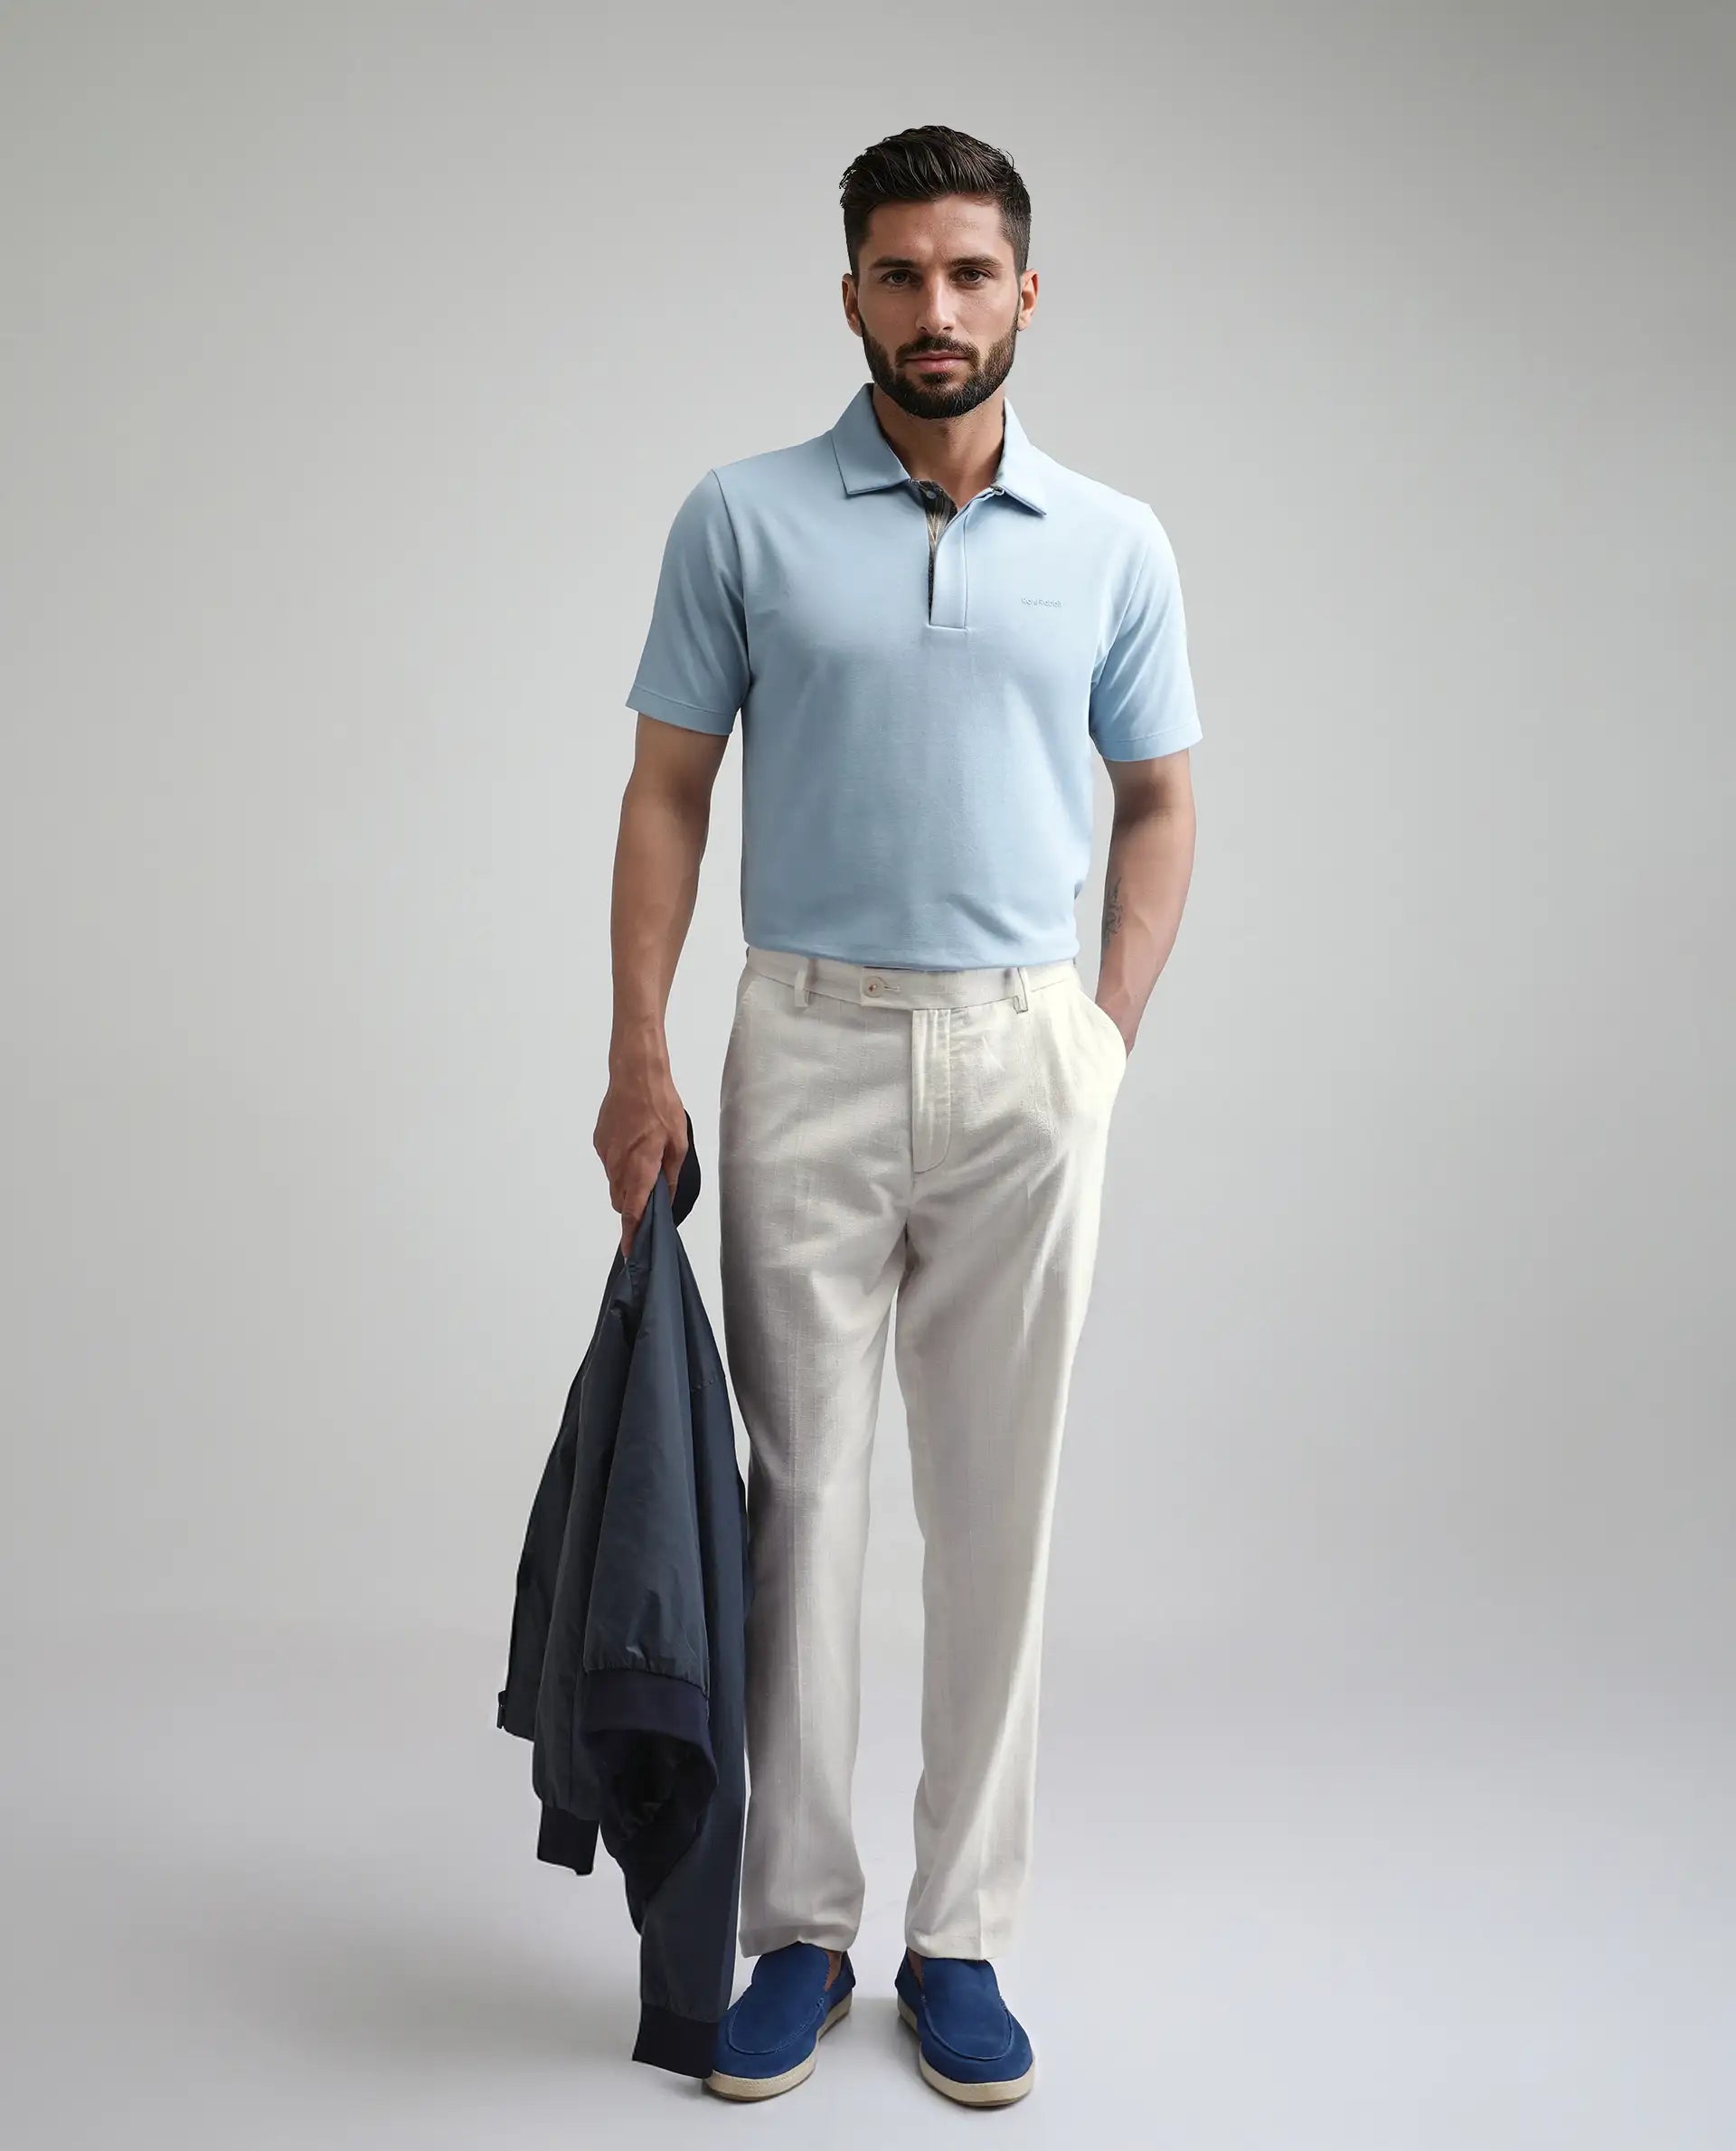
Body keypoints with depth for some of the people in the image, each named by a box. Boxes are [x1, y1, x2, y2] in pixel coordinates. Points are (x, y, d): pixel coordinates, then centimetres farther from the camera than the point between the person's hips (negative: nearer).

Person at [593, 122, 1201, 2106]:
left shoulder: (1115, 544, 5)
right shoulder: (743, 520, 1)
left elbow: (1159, 800, 13)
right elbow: (668, 792, 3)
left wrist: (1109, 1033, 2)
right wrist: (637, 1055, -5)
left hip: (1024, 1060, 1)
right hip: (808, 1050, -1)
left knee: (997, 1513, 5)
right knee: (797, 1500, 4)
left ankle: (960, 1935, 18)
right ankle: (797, 1925, 17)